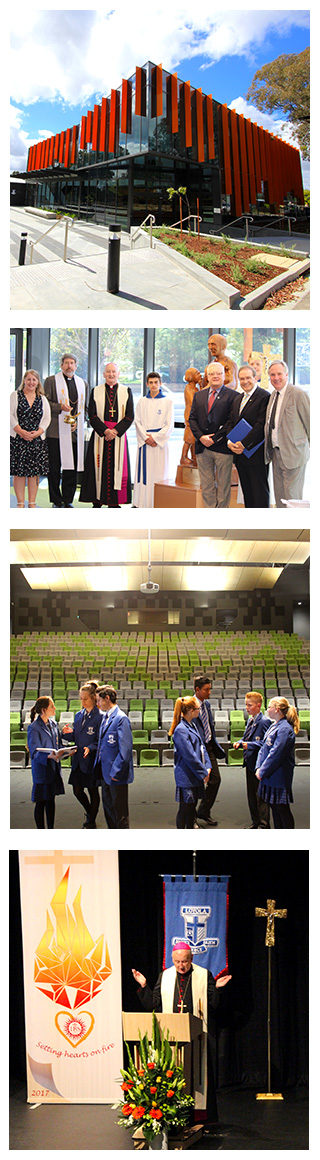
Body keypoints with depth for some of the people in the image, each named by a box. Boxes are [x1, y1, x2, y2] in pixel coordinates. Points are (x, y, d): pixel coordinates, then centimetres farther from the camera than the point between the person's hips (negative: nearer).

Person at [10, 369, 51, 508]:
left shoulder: (42, 399, 13)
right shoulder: (15, 395, 5)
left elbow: (47, 418, 8)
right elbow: (10, 415, -3)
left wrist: (38, 432, -10)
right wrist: (21, 431, -14)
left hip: (37, 439, 2)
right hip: (18, 439, -2)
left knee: (34, 472, 1)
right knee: (19, 472, -4)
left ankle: (32, 503, 7)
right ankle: (20, 503, 2)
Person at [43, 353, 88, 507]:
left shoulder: (82, 384, 16)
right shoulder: (51, 381, 4)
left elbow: (85, 407, 17)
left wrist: (77, 422, 1)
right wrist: (60, 407, -16)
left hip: (75, 431, 3)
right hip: (56, 431, -3)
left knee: (72, 467, 2)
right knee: (54, 467, -3)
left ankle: (68, 500, 11)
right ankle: (56, 500, 5)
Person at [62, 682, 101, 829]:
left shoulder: (99, 716, -12)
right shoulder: (79, 715, 9)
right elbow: (75, 738, 14)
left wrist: (90, 748, -27)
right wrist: (69, 733, -6)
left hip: (91, 760, -6)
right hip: (78, 760, 6)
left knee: (93, 792, 7)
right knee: (77, 790, 10)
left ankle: (91, 822, 20)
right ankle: (89, 813, 36)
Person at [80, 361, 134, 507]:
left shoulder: (126, 392, 7)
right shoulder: (96, 391, 7)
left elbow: (129, 416, 0)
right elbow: (92, 415, -1)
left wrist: (115, 431, -12)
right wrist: (105, 430, -14)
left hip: (119, 436, 0)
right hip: (99, 435, 0)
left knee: (117, 468, -1)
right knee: (98, 467, -1)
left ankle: (114, 502, 4)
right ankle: (97, 501, 5)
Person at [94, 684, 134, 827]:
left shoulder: (121, 719, -17)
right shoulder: (105, 717, 11)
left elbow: (125, 749, -20)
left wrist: (115, 772, -19)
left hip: (116, 774, -9)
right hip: (105, 772, 9)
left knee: (119, 810, 1)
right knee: (108, 806, 16)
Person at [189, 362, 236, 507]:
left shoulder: (232, 396, -1)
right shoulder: (198, 395, 15)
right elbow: (192, 419, 10)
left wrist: (215, 438, -12)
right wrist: (200, 437, -6)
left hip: (222, 447, -4)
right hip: (202, 447, 5)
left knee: (223, 485, 1)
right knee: (206, 486, 6)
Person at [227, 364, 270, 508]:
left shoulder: (264, 397, -10)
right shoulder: (237, 399, 17)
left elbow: (261, 425, -18)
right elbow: (231, 422, 16)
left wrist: (243, 444, -19)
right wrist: (229, 441, -3)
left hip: (257, 454, -8)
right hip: (240, 454, 8)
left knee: (260, 493, -3)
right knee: (247, 492, 12)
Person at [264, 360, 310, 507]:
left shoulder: (298, 394, -13)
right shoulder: (273, 395, 12)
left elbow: (309, 423, -10)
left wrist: (309, 444, -3)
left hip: (293, 453, -8)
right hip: (275, 453, 8)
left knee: (292, 498, -4)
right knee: (279, 496, 14)